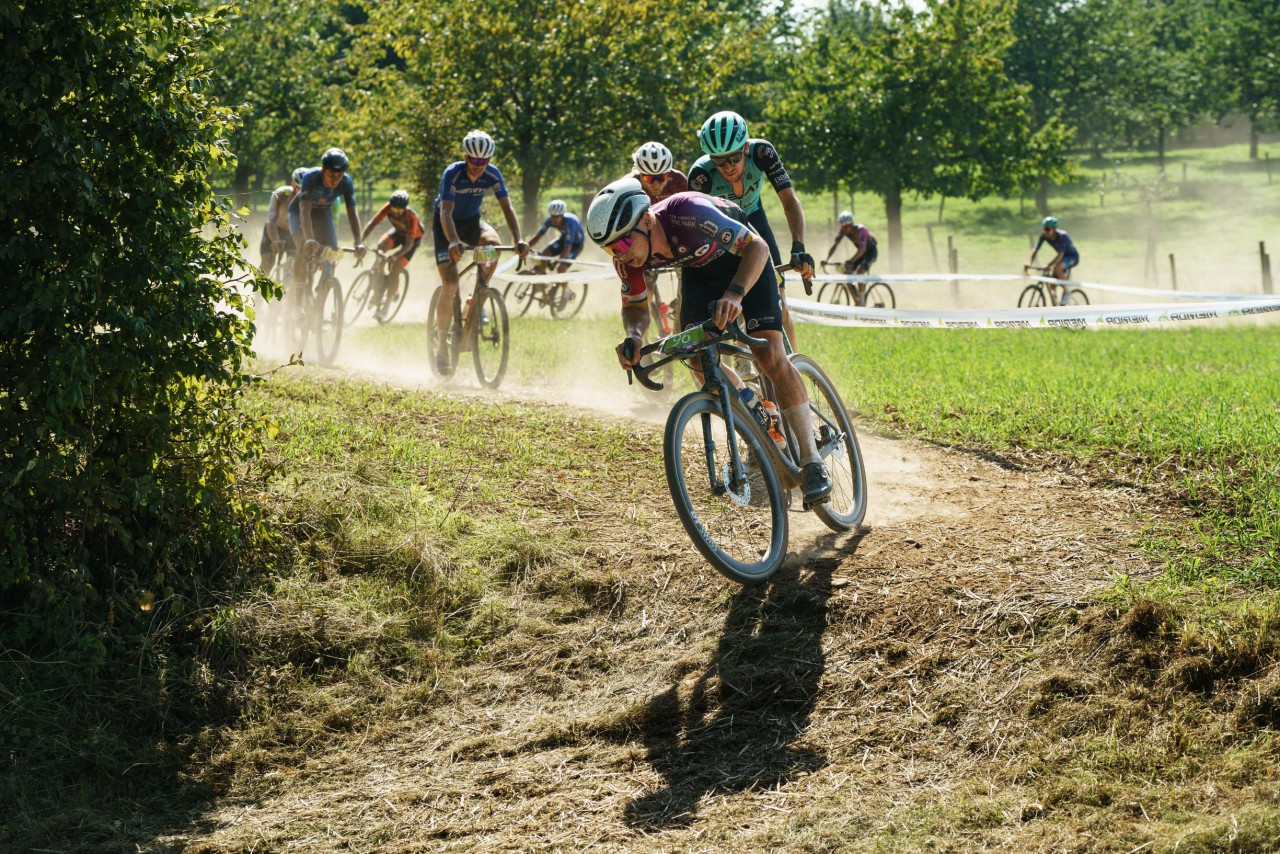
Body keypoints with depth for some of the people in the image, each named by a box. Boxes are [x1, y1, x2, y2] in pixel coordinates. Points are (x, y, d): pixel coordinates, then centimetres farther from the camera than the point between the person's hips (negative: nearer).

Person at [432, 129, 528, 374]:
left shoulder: (492, 175, -19)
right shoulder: (452, 173, -29)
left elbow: (507, 208, -20)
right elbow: (446, 211, -39)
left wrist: (518, 239, -35)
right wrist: (453, 242, -56)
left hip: (471, 221, 3)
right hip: (445, 224, -3)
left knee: (493, 243, -32)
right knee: (450, 285, -15)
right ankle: (442, 349, -6)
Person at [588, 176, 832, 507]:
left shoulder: (689, 213, -42)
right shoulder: (627, 254, -24)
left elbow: (757, 246, -37)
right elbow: (635, 305, -8)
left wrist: (735, 293, -54)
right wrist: (633, 336, -31)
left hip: (743, 259, -5)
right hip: (699, 270, 5)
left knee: (770, 355, -17)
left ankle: (812, 463, -13)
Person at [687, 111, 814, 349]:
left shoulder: (761, 152, -32)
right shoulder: (701, 174, -36)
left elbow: (790, 201, -34)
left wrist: (798, 248, -49)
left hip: (752, 218, 1)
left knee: (778, 309, -6)